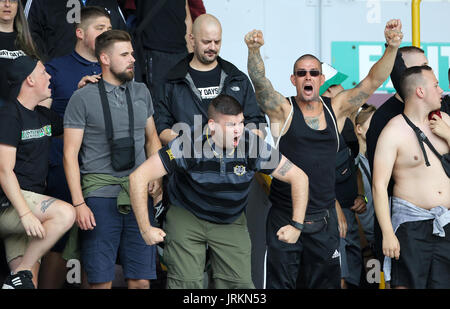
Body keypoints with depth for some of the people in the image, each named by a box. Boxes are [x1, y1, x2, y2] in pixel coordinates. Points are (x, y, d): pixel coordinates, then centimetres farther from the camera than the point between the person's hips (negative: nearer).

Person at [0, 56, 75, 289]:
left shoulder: (44, 116, 16)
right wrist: (25, 214, -25)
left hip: (31, 202, 8)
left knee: (29, 282, 0)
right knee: (65, 213, -30)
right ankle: (19, 277, -22)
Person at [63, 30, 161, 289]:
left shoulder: (141, 92, 13)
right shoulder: (83, 98, -1)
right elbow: (70, 154, -2)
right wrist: (79, 203, -10)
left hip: (138, 193, 4)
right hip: (100, 193, -4)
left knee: (141, 280, 1)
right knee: (101, 280, -5)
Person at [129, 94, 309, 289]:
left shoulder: (253, 146, -20)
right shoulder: (188, 145, -26)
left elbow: (299, 177, -11)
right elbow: (138, 177, -24)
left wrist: (296, 225, -15)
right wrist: (145, 229, -22)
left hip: (231, 222, 2)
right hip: (186, 216, -2)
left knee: (240, 283, -7)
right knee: (186, 282, -10)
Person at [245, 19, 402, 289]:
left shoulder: (336, 109, 7)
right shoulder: (283, 110, -2)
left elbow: (373, 81, 1)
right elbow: (259, 82, -18)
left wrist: (391, 49, -15)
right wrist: (254, 51, -37)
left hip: (324, 221, 3)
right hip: (285, 218, -3)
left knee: (325, 282, 9)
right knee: (281, 284, 1)